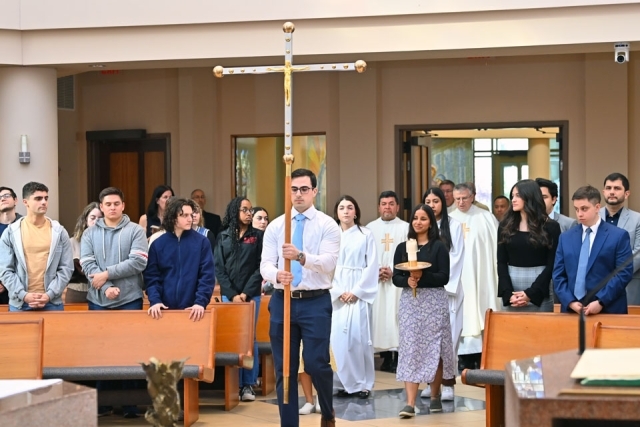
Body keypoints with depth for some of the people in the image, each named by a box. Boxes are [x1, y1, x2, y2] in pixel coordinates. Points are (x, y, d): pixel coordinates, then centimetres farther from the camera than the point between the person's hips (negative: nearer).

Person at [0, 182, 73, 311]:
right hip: (19, 303, 0)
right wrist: (23, 295, -12)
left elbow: (66, 268, 1)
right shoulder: (11, 232, 3)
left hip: (52, 303, 0)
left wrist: (50, 295, -10)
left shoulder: (59, 231, 5)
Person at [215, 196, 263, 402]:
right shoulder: (223, 237, 8)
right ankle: (234, 384, 2)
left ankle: (248, 384, 2)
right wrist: (232, 294, -7)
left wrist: (246, 293, -9)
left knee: (249, 338, -1)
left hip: (251, 295, -1)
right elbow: (219, 268, 3)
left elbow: (260, 267, -1)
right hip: (228, 295, 1)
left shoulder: (257, 236, 5)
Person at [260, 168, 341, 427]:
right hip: (282, 301, 3)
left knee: (316, 363, -8)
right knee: (284, 369, 5)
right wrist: (277, 275, -25)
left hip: (316, 302, -3)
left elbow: (329, 262, -15)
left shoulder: (328, 225, -1)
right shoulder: (275, 226, 7)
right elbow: (265, 264, -1)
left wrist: (301, 256, -33)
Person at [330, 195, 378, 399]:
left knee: (359, 336, -8)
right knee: (338, 337, -3)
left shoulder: (365, 235, 4)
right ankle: (346, 382, 4)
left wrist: (356, 291, -9)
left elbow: (372, 266, -1)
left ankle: (363, 383, -1)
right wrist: (338, 292, -7)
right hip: (335, 294, 2)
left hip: (359, 293, -2)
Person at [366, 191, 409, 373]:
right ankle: (386, 357, 5)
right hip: (375, 281, 2)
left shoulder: (406, 228, 4)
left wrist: (394, 271, -11)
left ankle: (398, 356, -3)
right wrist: (376, 271, -8)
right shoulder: (370, 228, 10)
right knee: (379, 316, -1)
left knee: (397, 316, -6)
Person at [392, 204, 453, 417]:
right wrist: (407, 280, -16)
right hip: (409, 302, 2)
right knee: (410, 349, -5)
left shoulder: (439, 247, 1)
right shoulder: (402, 247, 8)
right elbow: (395, 278, 5)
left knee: (434, 348, 4)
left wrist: (422, 276, -20)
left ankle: (435, 397, 21)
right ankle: (410, 404, -9)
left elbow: (444, 277, -7)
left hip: (434, 302, -2)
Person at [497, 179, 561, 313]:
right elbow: (502, 262, 5)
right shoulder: (505, 226, 9)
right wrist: (508, 293, -9)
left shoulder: (550, 227, 1)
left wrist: (530, 293, -11)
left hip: (540, 293, -2)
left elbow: (552, 264, -2)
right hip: (511, 289, 2)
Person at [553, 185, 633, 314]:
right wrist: (570, 301, -8)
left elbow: (624, 273, -6)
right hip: (572, 309, 3)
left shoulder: (619, 236, 1)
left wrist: (601, 301, -14)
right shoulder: (566, 237, 11)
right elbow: (558, 275, 7)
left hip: (608, 310, -3)